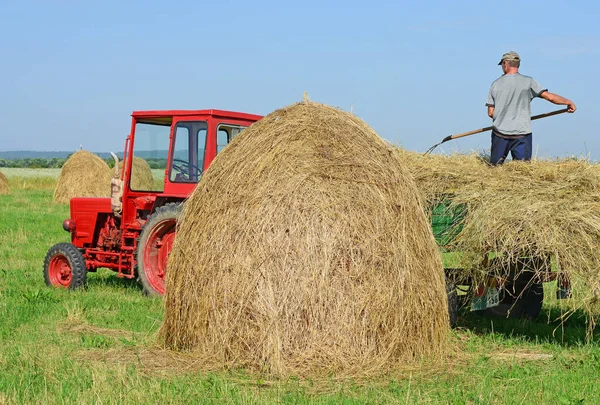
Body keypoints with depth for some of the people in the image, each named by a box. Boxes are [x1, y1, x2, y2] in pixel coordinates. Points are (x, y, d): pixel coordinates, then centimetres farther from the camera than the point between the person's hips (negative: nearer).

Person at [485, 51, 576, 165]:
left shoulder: (495, 84, 5)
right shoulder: (528, 82, -3)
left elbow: (490, 113, 6)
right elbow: (550, 97, -6)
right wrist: (569, 102, 8)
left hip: (499, 133, 2)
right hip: (521, 133, -2)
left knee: (494, 165, 11)